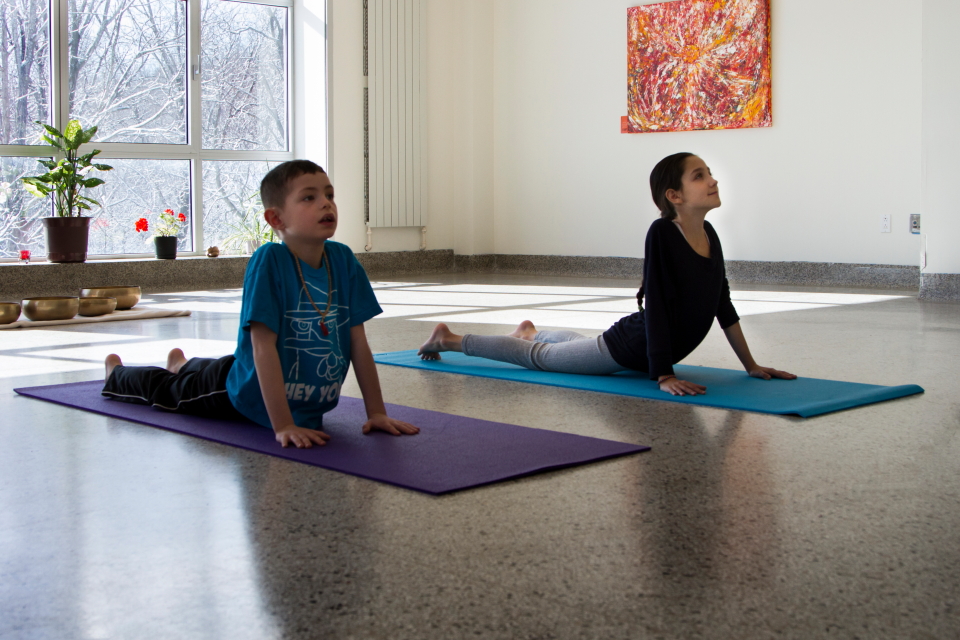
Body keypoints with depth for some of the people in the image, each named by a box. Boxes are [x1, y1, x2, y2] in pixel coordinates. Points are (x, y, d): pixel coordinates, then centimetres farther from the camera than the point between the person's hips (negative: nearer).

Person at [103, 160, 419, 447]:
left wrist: (377, 412, -12)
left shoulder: (343, 260, -15)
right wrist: (283, 425, -35)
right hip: (250, 397, -5)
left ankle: (183, 364, 68)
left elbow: (358, 341, -11)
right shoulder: (269, 261, -30)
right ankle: (117, 374, 55)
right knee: (166, 390, 24)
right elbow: (263, 345, -32)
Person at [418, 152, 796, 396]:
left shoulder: (710, 236, -8)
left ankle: (530, 332, 65)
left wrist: (750, 365, 3)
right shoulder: (662, 233, -30)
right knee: (537, 357, 10)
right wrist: (663, 376, -32)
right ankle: (448, 339, 26)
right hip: (627, 346, -7)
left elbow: (723, 305, 1)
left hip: (649, 354, 8)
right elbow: (655, 305, -30)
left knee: (575, 344, 36)